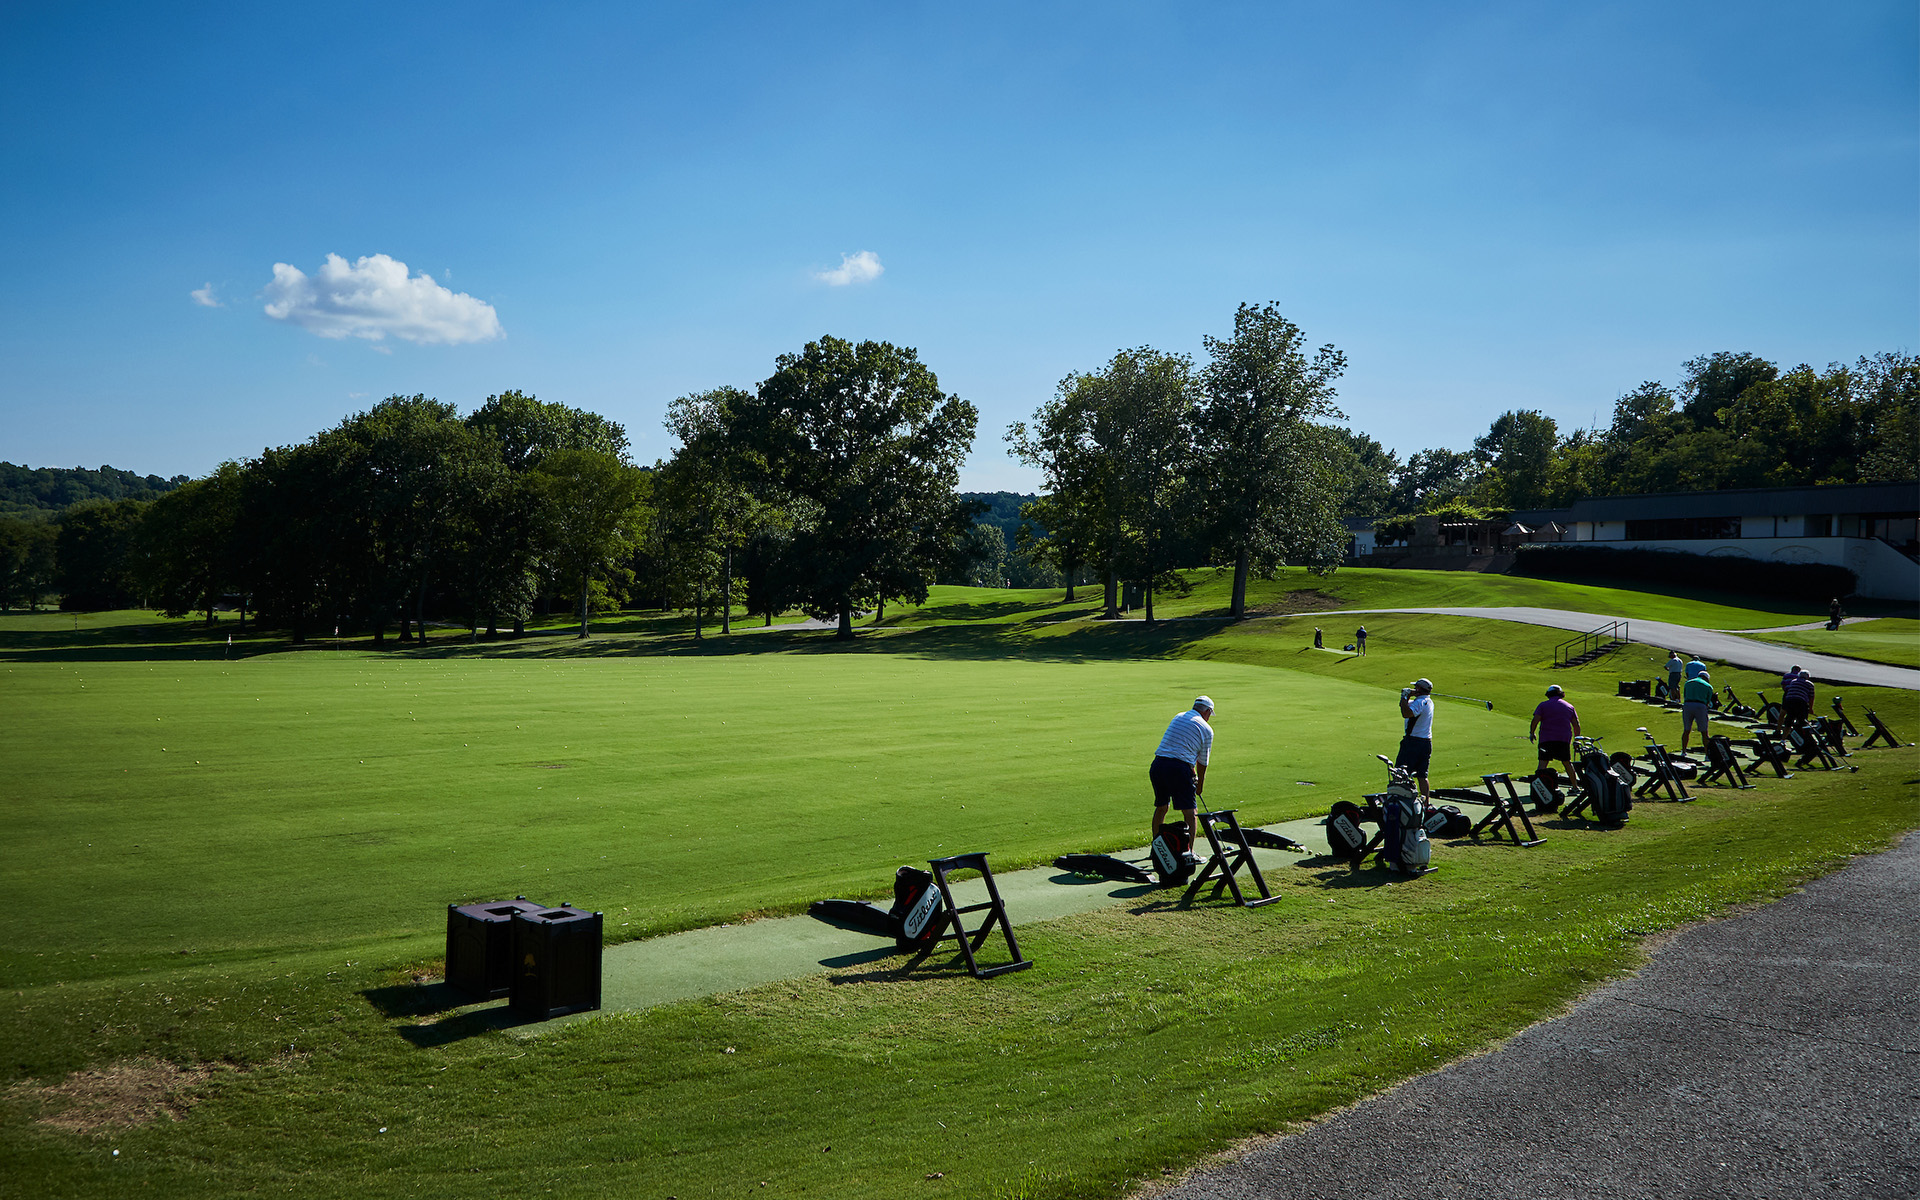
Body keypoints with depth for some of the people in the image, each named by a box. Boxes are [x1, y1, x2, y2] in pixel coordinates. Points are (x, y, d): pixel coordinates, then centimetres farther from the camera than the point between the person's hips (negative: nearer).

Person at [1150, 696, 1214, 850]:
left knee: (1161, 807, 21)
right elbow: (1203, 762, 12)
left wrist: (1193, 774, 36)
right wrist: (1200, 785, 26)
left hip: (1157, 765, 6)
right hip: (1179, 768, -6)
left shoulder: (1178, 717, 21)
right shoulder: (1206, 729, 5)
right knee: (1191, 812, 2)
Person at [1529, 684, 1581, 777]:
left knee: (1542, 763, -7)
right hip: (1564, 739, 3)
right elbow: (1576, 724, 12)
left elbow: (1535, 720, -7)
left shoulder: (1543, 705, 5)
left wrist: (1531, 733, 5)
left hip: (1546, 738, -3)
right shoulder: (1569, 706, 15)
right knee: (1567, 762, 15)